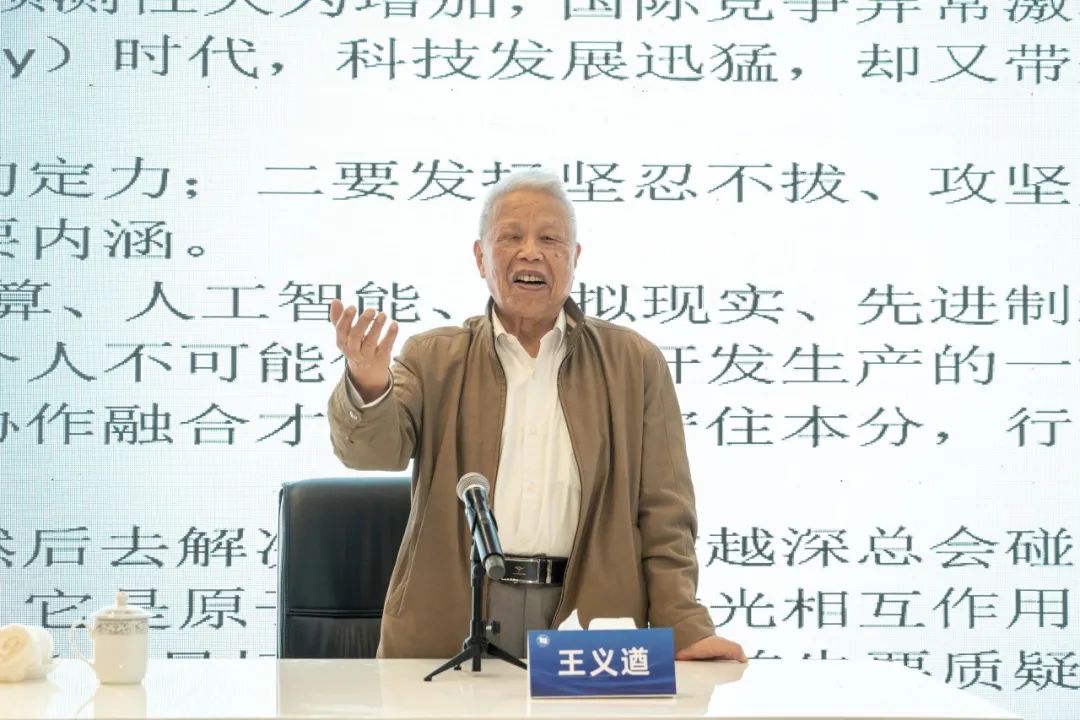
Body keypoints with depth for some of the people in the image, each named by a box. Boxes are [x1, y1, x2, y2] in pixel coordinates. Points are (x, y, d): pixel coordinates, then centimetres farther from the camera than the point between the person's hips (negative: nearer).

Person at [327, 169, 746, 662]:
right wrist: (367, 388, -26)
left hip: (591, 625, 0)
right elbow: (374, 448, -5)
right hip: (452, 627, 0)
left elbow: (664, 515, 7)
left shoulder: (635, 364, 10)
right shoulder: (433, 359, 11)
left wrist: (684, 630, -4)